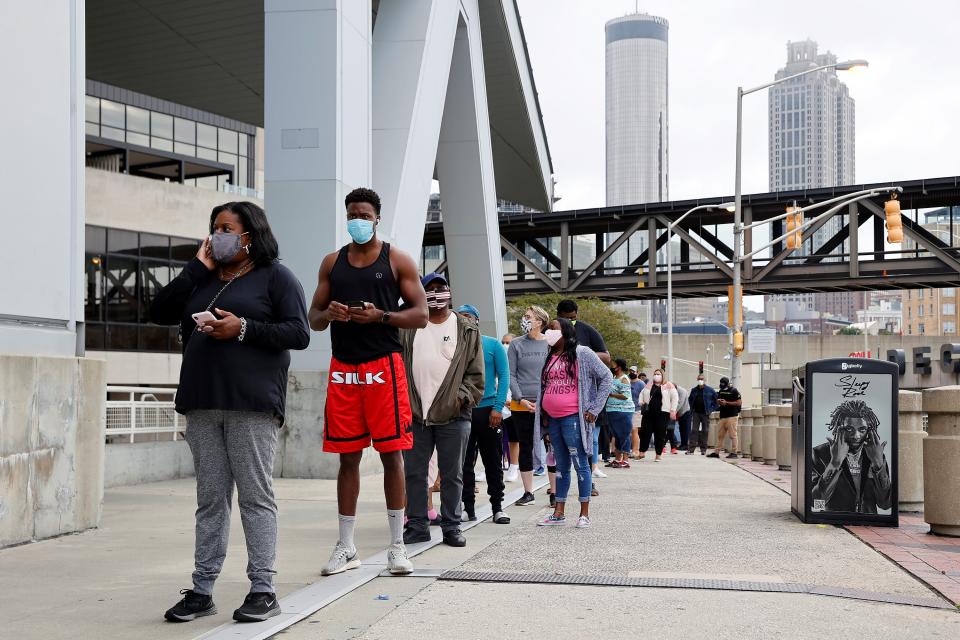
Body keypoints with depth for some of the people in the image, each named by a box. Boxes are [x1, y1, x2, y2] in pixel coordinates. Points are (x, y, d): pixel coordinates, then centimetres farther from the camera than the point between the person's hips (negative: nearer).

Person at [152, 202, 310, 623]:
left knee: (255, 496, -4)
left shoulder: (275, 276, 4)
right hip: (202, 403, 5)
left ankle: (263, 590, 0)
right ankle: (202, 590, 9)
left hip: (251, 403, -5)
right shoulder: (203, 280, 21)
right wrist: (197, 268, 5)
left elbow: (299, 333, -5)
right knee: (210, 498, 6)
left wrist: (243, 328, -15)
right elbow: (159, 313, 10)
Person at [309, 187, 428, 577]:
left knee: (391, 454, -2)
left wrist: (380, 316, -16)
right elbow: (314, 318, 16)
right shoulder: (332, 263, 14)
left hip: (384, 366, -3)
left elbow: (420, 315, -1)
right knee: (348, 457, 6)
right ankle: (346, 547, 13)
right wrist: (328, 314, -7)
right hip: (343, 369, 3)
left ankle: (397, 545, 6)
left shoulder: (398, 261, 4)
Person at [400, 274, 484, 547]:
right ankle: (417, 525, 15)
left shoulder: (467, 330, 6)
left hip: (453, 415, -1)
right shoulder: (408, 328, 9)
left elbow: (475, 373, 5)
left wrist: (462, 397, -7)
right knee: (414, 473, 5)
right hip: (414, 414, 2)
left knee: (452, 474, 5)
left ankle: (451, 527, 13)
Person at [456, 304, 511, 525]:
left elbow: (504, 376, -1)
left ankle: (497, 507, 12)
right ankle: (468, 507, 10)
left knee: (494, 463, 5)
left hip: (488, 410, -1)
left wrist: (498, 407, -10)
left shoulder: (493, 345, 3)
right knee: (464, 463, 2)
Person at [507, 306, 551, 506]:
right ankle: (528, 492, 16)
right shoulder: (516, 345, 5)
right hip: (521, 405, 1)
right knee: (525, 448, 7)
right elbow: (510, 375, 3)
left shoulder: (550, 344, 4)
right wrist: (520, 399, -9)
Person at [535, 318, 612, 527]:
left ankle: (584, 513, 2)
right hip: (553, 420, 7)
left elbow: (606, 377, -4)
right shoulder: (549, 358, 15)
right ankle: (558, 513, 15)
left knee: (580, 464, -3)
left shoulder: (581, 354, -5)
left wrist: (594, 408, -8)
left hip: (573, 418, -7)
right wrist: (543, 414, 15)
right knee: (561, 466, 12)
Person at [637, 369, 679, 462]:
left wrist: (673, 410, -6)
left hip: (662, 413, -3)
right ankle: (642, 452, 9)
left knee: (660, 434, -1)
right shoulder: (649, 386, 16)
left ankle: (658, 455, 7)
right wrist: (641, 402, 6)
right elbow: (641, 394, 26)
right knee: (645, 432, 0)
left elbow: (674, 398, 1)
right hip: (648, 412, 3)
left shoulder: (669, 386, 4)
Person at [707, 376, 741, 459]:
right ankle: (716, 452, 10)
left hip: (731, 416, -7)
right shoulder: (721, 391, 15)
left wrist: (727, 403, -14)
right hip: (722, 416, 7)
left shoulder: (734, 391, -6)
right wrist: (719, 401, 0)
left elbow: (739, 402, -10)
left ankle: (734, 452, -5)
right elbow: (717, 400, 26)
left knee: (732, 435, -7)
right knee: (720, 435, 7)